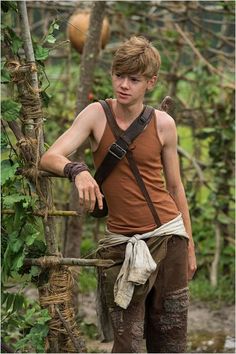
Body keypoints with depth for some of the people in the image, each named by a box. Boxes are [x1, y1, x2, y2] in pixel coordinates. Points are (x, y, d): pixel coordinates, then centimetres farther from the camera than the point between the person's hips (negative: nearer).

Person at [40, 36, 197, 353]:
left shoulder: (163, 124, 0)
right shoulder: (97, 115, -4)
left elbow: (174, 187, 10)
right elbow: (49, 158, -14)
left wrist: (189, 245, 13)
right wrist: (77, 171, -37)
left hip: (168, 235, 1)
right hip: (121, 241, -1)